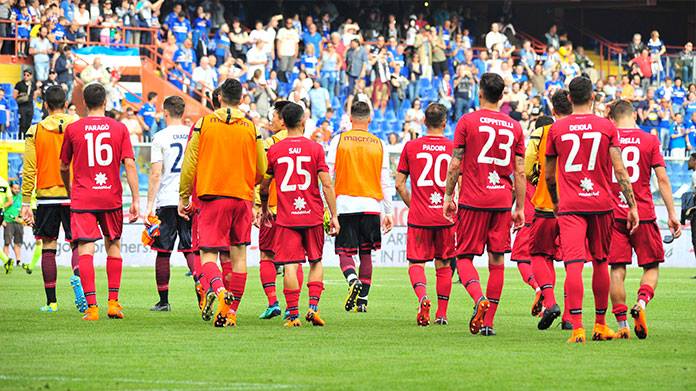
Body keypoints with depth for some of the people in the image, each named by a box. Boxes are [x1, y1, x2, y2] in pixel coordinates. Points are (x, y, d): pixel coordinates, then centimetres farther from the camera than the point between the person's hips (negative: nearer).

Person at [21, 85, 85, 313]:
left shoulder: (35, 131, 0)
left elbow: (29, 170, -1)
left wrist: (26, 203, 2)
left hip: (46, 197, 0)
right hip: (74, 197, 0)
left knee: (48, 248, 7)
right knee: (77, 244, 6)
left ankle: (51, 301, 8)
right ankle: (77, 277, -25)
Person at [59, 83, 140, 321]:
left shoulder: (73, 129, 1)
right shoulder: (119, 128, 2)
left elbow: (64, 167, 11)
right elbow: (129, 164, -4)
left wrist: (69, 191, 29)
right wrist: (135, 200, -2)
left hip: (82, 198, -2)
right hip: (111, 198, 2)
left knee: (85, 250, -6)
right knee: (113, 245, 18)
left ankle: (91, 306, -17)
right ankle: (113, 302, 15)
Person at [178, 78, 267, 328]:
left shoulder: (203, 124, 0)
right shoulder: (251, 128, 3)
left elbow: (189, 164, 0)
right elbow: (262, 170, 9)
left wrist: (184, 197, 10)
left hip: (211, 197, -2)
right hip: (242, 198, 2)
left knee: (208, 254, -2)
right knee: (238, 255, 8)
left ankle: (219, 291, -31)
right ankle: (231, 312, 9)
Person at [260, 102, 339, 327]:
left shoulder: (274, 151, 2)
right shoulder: (315, 148, -2)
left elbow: (264, 185, 11)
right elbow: (327, 185, -6)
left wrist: (264, 209, 28)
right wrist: (334, 216, 0)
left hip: (286, 218, 0)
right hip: (313, 215, 0)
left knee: (290, 266, -1)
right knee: (316, 262, 15)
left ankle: (293, 314, -5)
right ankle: (313, 307, 3)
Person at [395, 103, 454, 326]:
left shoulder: (411, 147, 1)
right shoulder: (453, 148, -1)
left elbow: (399, 184, 4)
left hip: (419, 216, 0)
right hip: (445, 216, 1)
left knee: (416, 263, 4)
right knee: (443, 265, 12)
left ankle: (423, 297, -23)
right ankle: (442, 313, 14)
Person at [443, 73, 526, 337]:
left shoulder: (467, 122, -2)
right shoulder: (514, 127, 7)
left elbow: (455, 165, -3)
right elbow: (519, 172, 7)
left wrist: (448, 197, 6)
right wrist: (520, 208, 11)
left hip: (473, 199, -3)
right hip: (502, 201, 3)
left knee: (464, 257, 5)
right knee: (497, 260, 7)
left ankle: (479, 298, -22)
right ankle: (488, 322, 6)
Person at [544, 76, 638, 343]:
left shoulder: (557, 129, 3)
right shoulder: (607, 127, 1)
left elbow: (549, 176, 12)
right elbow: (620, 171, -3)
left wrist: (556, 203, 28)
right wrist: (632, 206, 1)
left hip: (569, 206, -1)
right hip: (600, 202, 1)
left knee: (574, 265, -10)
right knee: (600, 262, 15)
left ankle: (577, 328, -24)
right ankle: (600, 326, 24)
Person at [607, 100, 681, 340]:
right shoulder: (649, 141, 0)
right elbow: (662, 179, -2)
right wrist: (672, 214, 3)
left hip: (613, 214, 1)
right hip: (644, 215, -1)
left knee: (617, 269, 3)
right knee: (652, 266, 11)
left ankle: (622, 325, -2)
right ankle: (641, 302, -16)